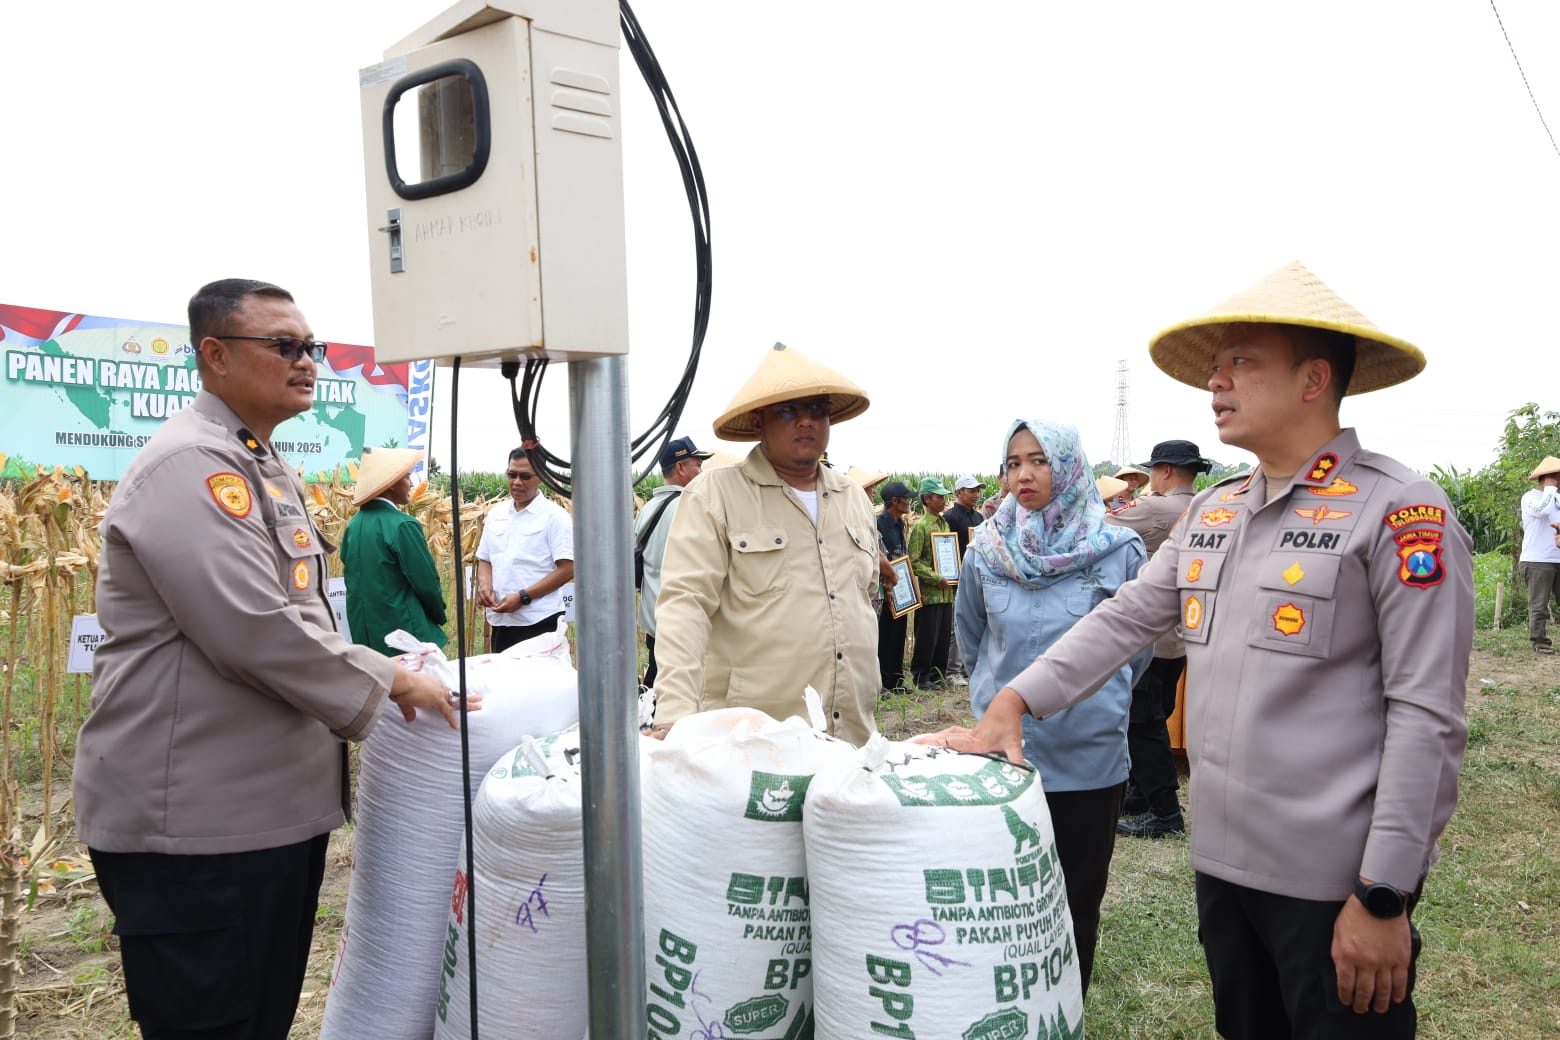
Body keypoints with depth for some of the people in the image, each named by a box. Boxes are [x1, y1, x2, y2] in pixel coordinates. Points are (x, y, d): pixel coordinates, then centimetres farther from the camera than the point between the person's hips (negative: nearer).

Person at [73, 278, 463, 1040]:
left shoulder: (262, 465, 16)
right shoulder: (190, 465, -17)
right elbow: (256, 631, -26)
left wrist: (383, 674, 17)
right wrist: (387, 682, -14)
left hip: (274, 805, 10)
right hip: (195, 822, -10)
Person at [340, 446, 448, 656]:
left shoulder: (354, 524, 6)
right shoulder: (402, 525, -17)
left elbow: (351, 576, 15)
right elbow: (427, 584, -13)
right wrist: (440, 616, 4)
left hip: (363, 632, 8)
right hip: (405, 633, -8)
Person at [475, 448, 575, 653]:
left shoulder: (555, 516, -5)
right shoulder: (495, 514, 14)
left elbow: (567, 569, -10)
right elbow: (484, 560, 21)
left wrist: (522, 597, -16)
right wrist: (484, 584, -2)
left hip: (540, 622, -5)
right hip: (500, 621, 6)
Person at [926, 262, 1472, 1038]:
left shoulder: (1397, 509, -12)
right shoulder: (1210, 512, 8)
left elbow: (1426, 716, -16)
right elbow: (1124, 618, 9)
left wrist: (1384, 897, -17)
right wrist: (1012, 704, -2)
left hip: (1335, 881, -6)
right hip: (1220, 860, 7)